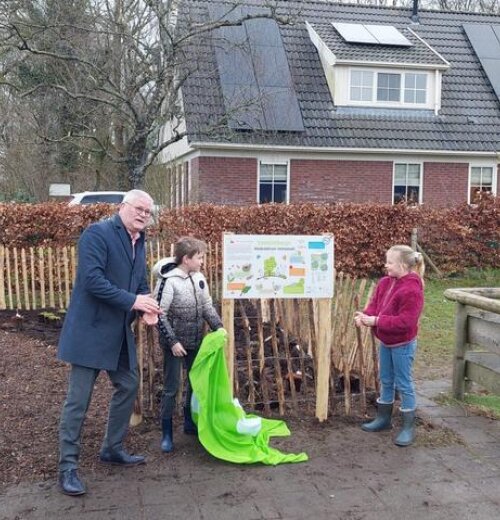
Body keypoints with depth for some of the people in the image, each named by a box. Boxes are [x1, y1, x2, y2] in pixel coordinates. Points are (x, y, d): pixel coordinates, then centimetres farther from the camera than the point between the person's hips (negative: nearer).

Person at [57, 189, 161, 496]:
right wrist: (132, 301, -24)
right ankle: (68, 467, 10)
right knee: (79, 398, -2)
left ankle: (113, 449, 32)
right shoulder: (97, 233, -13)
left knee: (128, 386, 15)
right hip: (91, 328, -8)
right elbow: (91, 279, -23)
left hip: (120, 331, 9)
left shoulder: (139, 242, 12)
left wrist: (146, 306, -5)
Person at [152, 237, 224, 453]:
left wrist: (219, 328, -3)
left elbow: (208, 307, 9)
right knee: (171, 388, 1)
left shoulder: (199, 278, 1)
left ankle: (190, 423, 35)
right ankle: (167, 434, 13)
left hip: (195, 342, 7)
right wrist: (172, 341, -18)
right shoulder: (168, 281, -18)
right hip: (175, 343, -6)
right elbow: (160, 314, -17)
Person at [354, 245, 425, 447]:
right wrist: (365, 316, -15)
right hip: (385, 342, 8)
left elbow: (405, 321, -27)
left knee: (403, 384, 1)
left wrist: (376, 321, -28)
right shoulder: (385, 282, 2)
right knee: (386, 381, 19)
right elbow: (375, 304, 7)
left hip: (403, 345, -8)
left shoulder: (412, 290, -24)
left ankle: (408, 427, 13)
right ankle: (383, 418, 34)